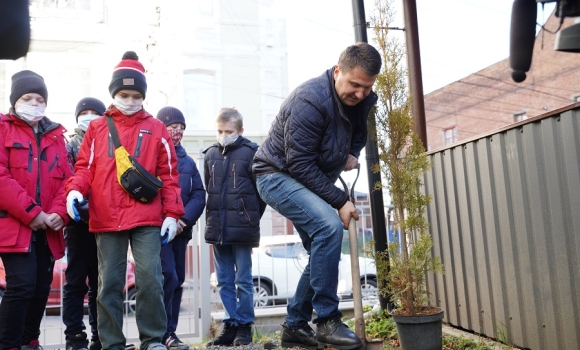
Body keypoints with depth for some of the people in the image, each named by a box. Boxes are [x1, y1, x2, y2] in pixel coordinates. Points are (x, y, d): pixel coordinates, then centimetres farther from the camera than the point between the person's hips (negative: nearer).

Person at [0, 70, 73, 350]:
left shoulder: (55, 134, 16)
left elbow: (65, 177, 9)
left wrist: (58, 212, -8)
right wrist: (31, 213, -15)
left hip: (47, 228, 5)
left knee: (42, 287, 9)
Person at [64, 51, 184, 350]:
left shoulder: (156, 129, 9)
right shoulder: (96, 128, 12)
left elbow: (168, 174, 8)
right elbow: (85, 167, 9)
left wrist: (172, 213, 1)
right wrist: (75, 190, -13)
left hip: (147, 219, -1)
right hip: (106, 220, 1)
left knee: (150, 277, -7)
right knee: (109, 283, 6)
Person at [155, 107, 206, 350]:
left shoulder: (188, 162, 15)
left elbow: (199, 195, 8)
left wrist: (184, 219, -10)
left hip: (181, 229, 6)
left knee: (178, 281, 6)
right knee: (168, 277, -14)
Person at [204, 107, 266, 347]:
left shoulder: (251, 152, -5)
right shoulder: (210, 154, 9)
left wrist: (251, 217, 2)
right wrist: (217, 215, 13)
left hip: (242, 228, -5)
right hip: (217, 227, 5)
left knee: (243, 280, 4)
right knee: (224, 281, 10)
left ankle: (244, 326, 14)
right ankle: (231, 325, 19)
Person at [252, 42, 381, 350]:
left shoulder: (361, 100, -3)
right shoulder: (310, 100, -27)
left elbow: (359, 132, 18)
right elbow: (299, 163, -26)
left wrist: (353, 153, -5)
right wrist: (340, 201, -24)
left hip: (312, 180, 9)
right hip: (278, 176, -8)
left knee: (323, 250, 6)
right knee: (329, 225, -30)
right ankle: (326, 321, -19)